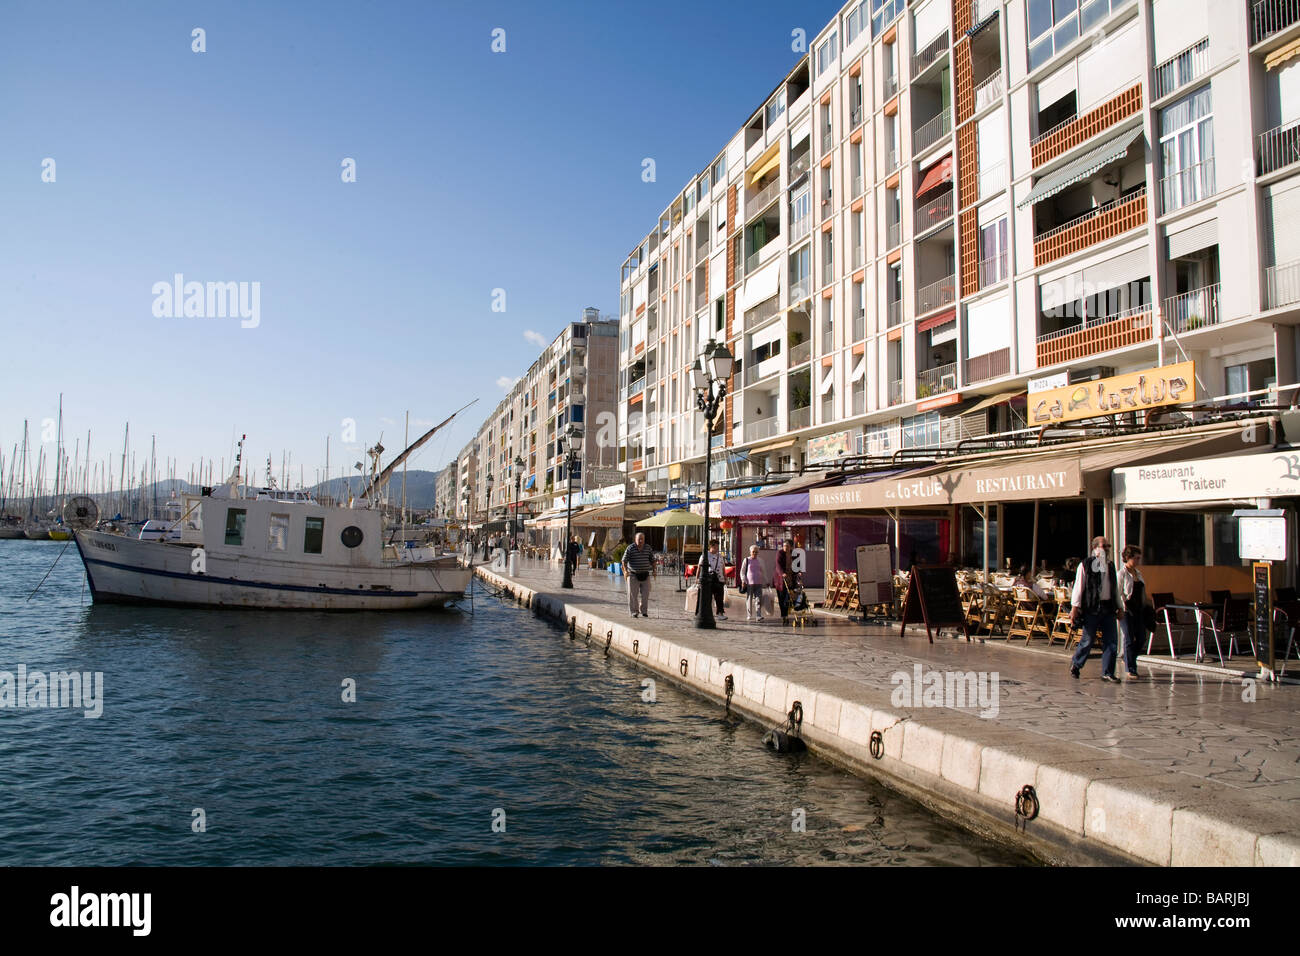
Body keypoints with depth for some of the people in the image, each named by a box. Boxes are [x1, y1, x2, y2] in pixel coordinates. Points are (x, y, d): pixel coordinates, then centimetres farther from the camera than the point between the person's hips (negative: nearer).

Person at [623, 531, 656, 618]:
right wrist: (625, 570, -19)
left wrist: (654, 570, 4)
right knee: (633, 594, -1)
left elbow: (652, 560, 14)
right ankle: (634, 611, 9)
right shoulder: (630, 548, -6)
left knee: (645, 594, 2)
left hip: (645, 575, 3)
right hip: (633, 575, -3)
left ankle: (644, 611, 14)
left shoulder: (648, 548, 5)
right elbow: (624, 560, -7)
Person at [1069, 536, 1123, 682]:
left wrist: (1120, 607, 19)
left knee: (1111, 641, 1)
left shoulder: (1110, 565, 16)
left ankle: (1107, 673, 8)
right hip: (1092, 608, -5)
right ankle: (1075, 664, 23)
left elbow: (1115, 588, 23)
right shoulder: (1085, 564, -2)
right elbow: (1078, 587, -5)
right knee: (1088, 640, 0)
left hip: (1109, 608, 5)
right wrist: (1075, 607, -11)